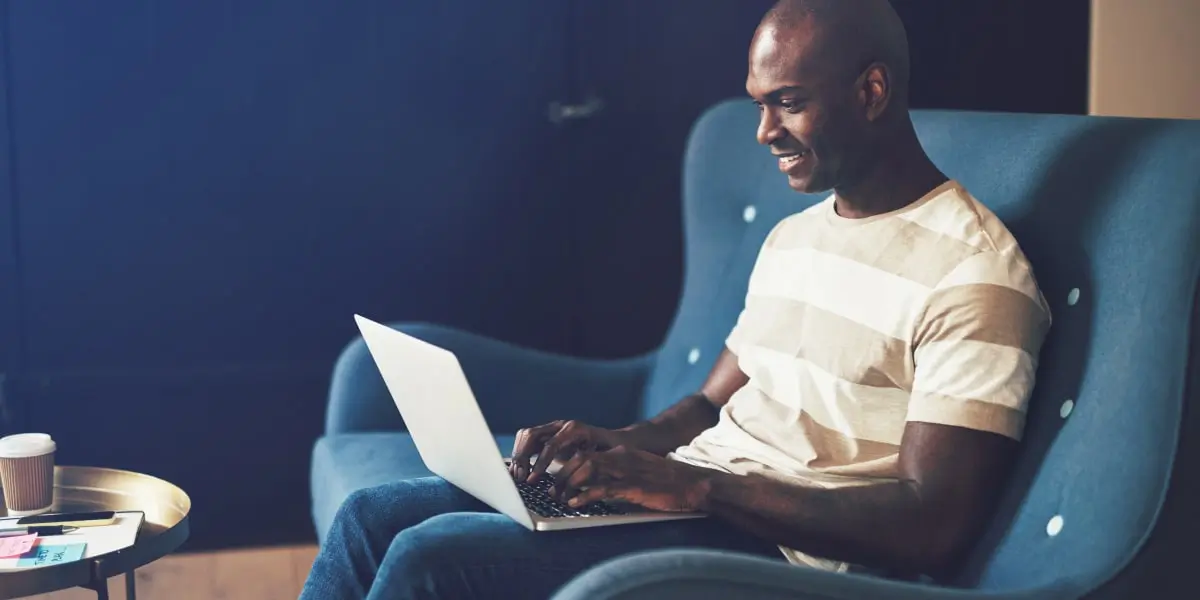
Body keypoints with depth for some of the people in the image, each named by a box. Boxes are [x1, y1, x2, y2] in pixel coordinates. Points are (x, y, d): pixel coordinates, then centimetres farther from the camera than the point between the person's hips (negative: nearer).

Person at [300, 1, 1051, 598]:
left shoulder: (975, 272, -13)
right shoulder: (792, 238, 16)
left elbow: (934, 528, -19)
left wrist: (698, 486, -23)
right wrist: (615, 443, -2)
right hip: (691, 490, 9)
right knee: (372, 517, 0)